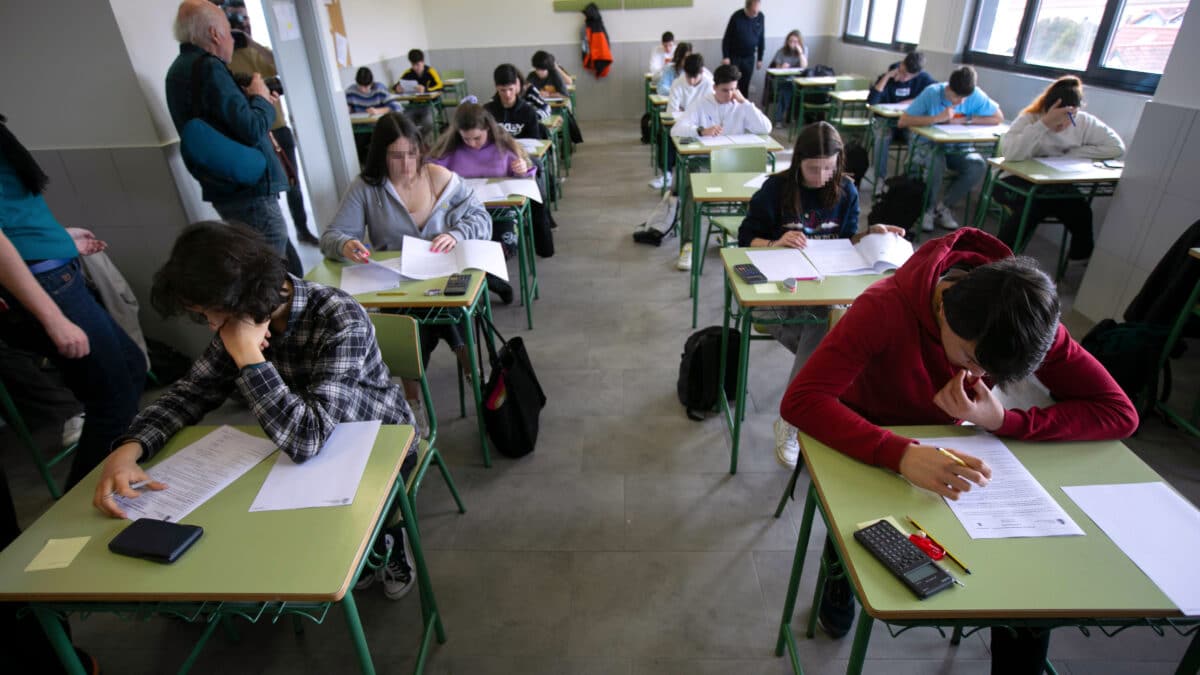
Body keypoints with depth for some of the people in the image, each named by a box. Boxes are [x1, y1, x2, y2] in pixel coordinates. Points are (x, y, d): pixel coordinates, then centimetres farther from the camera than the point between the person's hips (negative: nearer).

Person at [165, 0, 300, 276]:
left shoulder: (180, 69, 18)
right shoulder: (208, 67, -14)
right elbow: (252, 131, -20)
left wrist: (251, 100, 15)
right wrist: (261, 98, -1)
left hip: (226, 191, 10)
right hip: (250, 191, -10)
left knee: (288, 270, 17)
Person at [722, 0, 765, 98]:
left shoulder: (760, 17, -3)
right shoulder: (737, 16, -14)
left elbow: (761, 38, 5)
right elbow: (727, 38, -9)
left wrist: (760, 58, 5)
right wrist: (725, 56, -13)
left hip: (749, 57, 3)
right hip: (734, 56, -3)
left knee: (745, 85, 5)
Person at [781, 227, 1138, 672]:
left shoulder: (1029, 319, -19)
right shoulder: (886, 308, -33)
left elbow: (1119, 413, -15)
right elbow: (800, 400, -41)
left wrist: (1003, 421, -31)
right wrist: (900, 453, -53)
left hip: (944, 447, 4)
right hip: (866, 448, -3)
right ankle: (840, 569, 8)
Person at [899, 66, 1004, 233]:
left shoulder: (976, 95, -8)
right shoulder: (932, 92, -15)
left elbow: (998, 118, -3)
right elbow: (903, 121, -22)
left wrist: (966, 119, -14)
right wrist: (937, 118, -27)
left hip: (958, 148, 3)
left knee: (978, 166, -28)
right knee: (936, 164, -37)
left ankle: (942, 208, -8)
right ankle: (927, 209, -10)